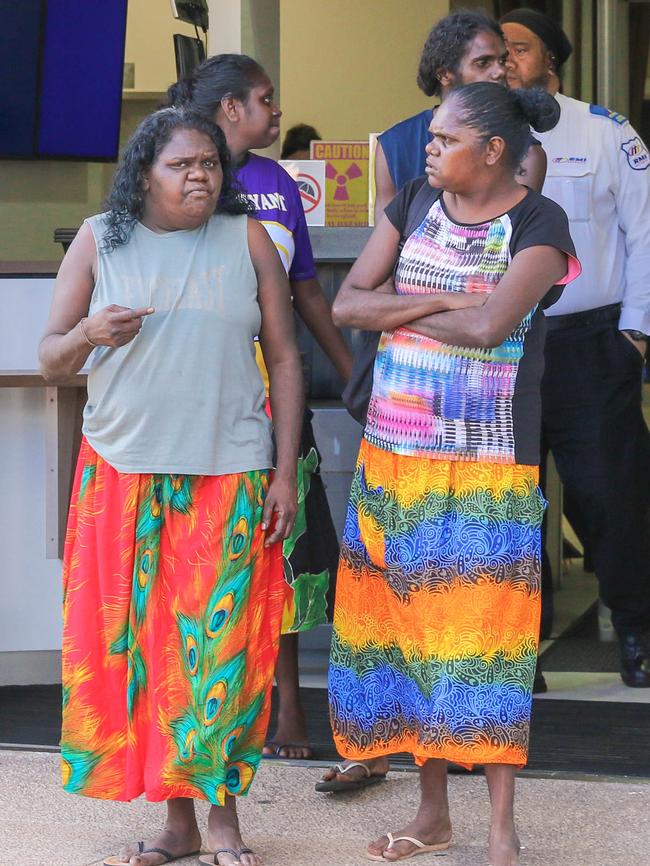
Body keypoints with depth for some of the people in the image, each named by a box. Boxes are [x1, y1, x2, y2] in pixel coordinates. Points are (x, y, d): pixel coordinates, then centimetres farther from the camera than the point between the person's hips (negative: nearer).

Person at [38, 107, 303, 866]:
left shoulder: (246, 239, 5)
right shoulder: (100, 240, 4)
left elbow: (284, 356, 6)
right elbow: (50, 361, 5)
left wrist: (285, 473, 0)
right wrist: (88, 336, -19)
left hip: (230, 478, -1)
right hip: (122, 477, 1)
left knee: (223, 646, -3)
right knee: (135, 641, 1)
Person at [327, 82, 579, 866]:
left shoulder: (539, 224, -7)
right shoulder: (414, 202, 8)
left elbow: (488, 326, -20)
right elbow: (346, 303, 1)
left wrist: (398, 309, -7)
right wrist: (441, 302, -11)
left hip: (488, 469, -5)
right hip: (394, 455, 5)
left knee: (482, 634, -4)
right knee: (407, 627, 7)